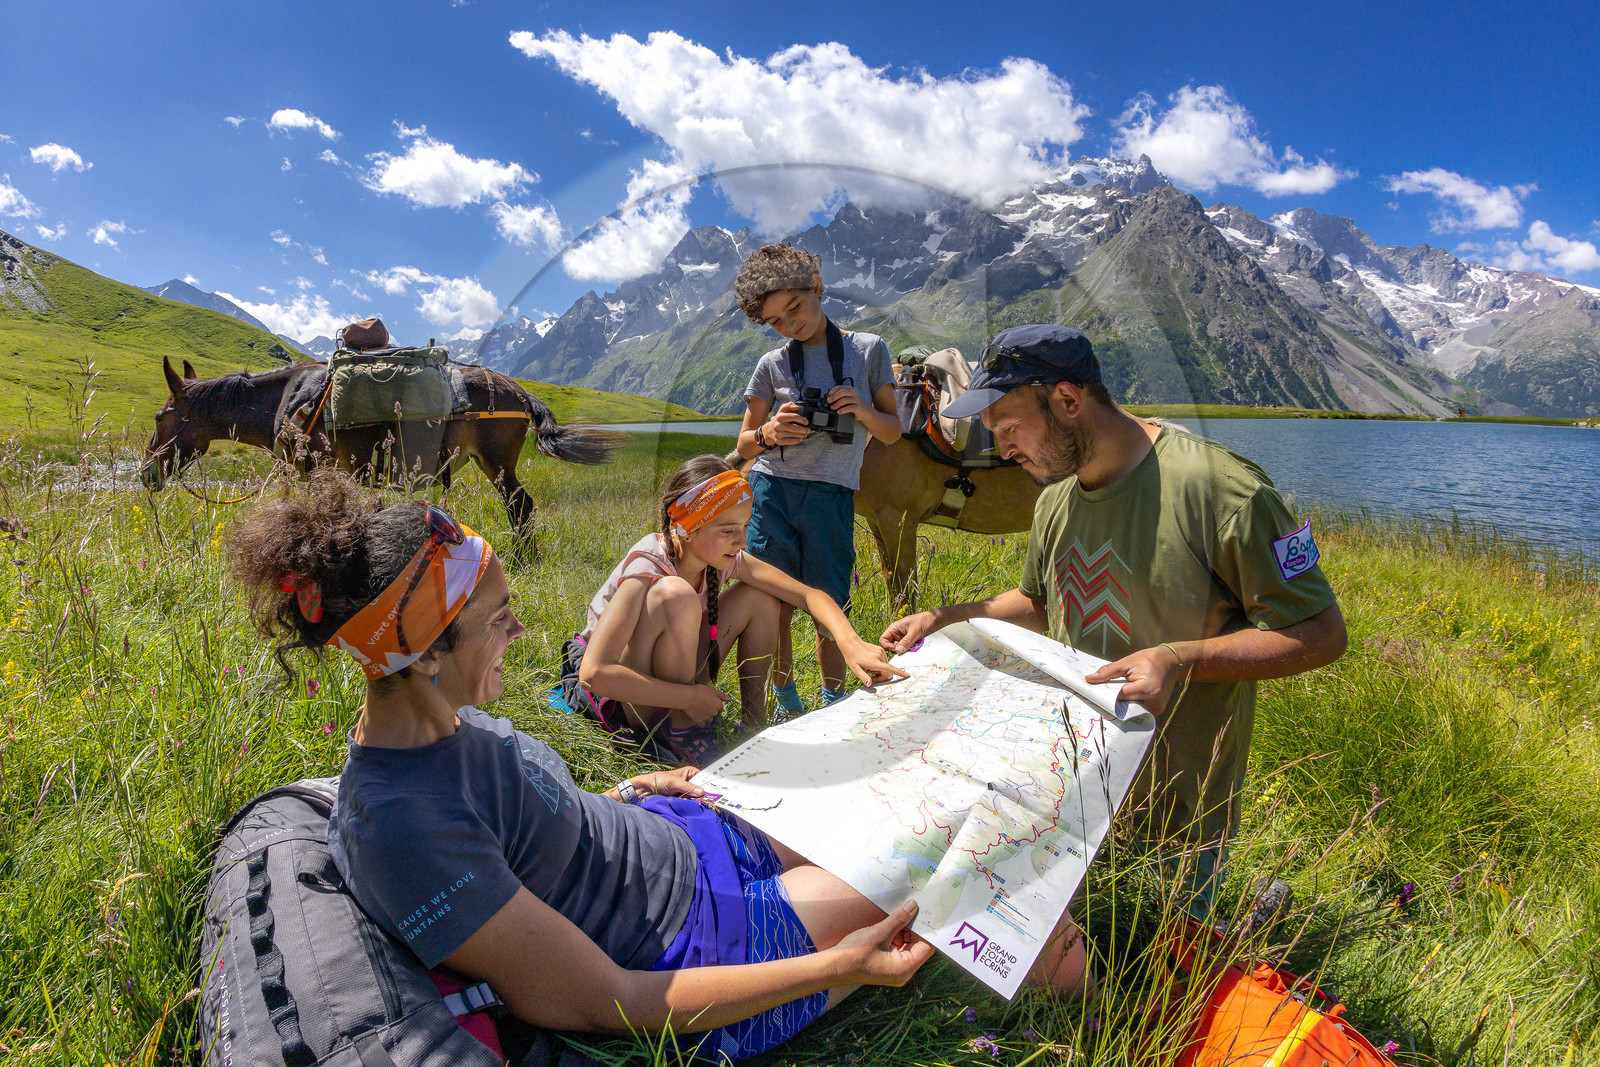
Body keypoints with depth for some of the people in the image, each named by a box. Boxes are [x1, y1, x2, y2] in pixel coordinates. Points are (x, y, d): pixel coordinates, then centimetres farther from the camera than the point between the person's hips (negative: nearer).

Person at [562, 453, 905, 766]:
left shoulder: (723, 558, -12)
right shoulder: (646, 571, -31)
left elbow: (809, 594, -9)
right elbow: (594, 673, -37)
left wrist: (851, 642, -27)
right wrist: (689, 697, -32)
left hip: (672, 672, 7)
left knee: (758, 596, -7)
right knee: (675, 595, -35)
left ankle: (755, 723, 2)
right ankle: (680, 729, -16)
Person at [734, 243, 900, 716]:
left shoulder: (869, 349, 9)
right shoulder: (773, 363, 9)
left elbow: (893, 432, 11)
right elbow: (744, 442, 13)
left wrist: (862, 410, -10)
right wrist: (768, 434, -10)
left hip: (832, 496, -1)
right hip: (771, 490, 1)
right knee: (774, 607, 0)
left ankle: (834, 707, 25)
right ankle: (787, 705, 21)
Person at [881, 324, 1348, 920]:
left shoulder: (1223, 490, -21)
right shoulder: (1055, 499, 2)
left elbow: (1321, 632, -17)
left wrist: (1180, 660, -30)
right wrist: (945, 620, 4)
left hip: (1176, 809, -6)